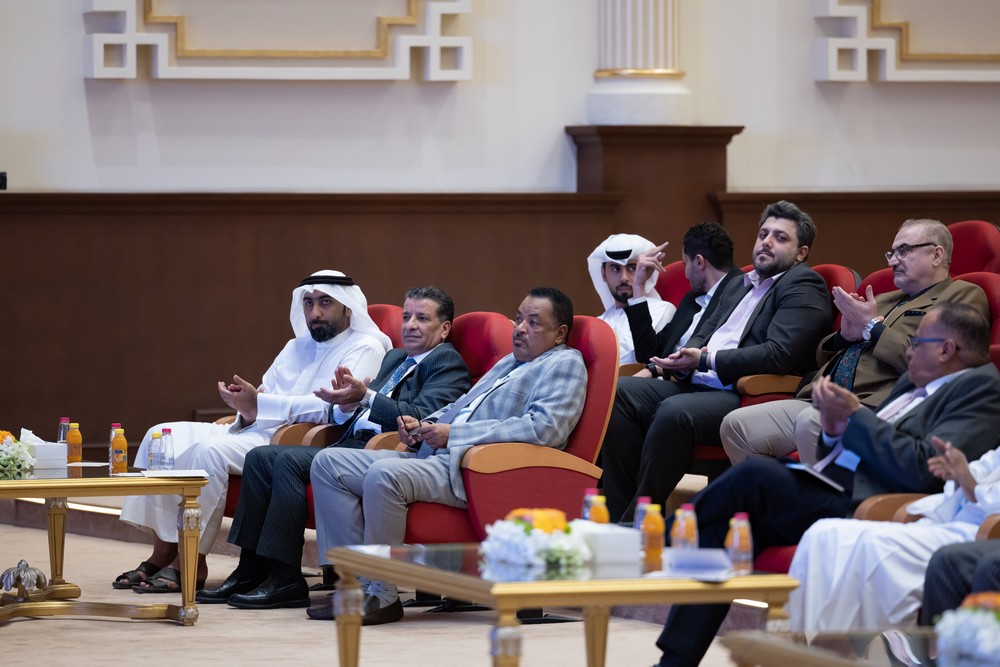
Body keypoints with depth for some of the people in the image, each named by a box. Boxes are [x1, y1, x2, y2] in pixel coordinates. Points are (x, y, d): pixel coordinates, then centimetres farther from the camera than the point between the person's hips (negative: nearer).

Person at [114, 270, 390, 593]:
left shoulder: (364, 348, -1)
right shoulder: (297, 347, 26)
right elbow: (263, 396, 19)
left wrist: (259, 405, -22)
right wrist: (246, 406, -7)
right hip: (257, 431, 9)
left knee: (209, 451, -30)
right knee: (162, 437, -7)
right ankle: (161, 552, -12)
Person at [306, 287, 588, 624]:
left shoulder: (565, 364, 0)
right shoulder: (509, 362, 29)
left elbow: (545, 428, -16)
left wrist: (453, 434, -15)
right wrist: (423, 425, 10)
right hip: (436, 456, 10)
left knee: (383, 475, -34)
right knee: (328, 463, 0)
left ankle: (382, 596, -24)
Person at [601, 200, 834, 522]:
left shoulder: (803, 285, -1)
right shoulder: (739, 286, 27)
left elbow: (778, 355, -14)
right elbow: (705, 335, 28)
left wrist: (706, 360, -13)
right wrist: (685, 359, 2)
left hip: (748, 400, -9)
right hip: (699, 386, 9)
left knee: (675, 412, -34)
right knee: (620, 391, -10)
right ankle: (619, 514, -13)